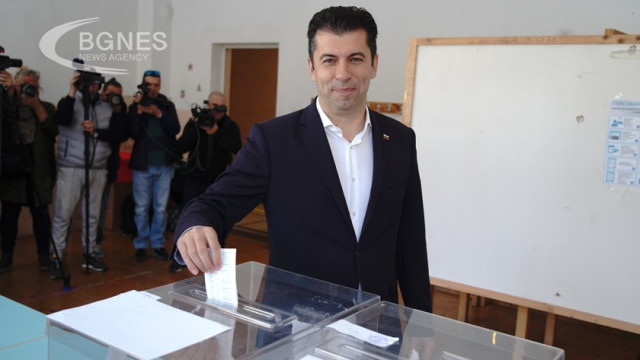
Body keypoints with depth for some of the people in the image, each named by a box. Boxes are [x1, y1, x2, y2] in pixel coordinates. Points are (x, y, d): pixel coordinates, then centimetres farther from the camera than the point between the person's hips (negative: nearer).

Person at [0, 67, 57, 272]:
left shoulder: (46, 108, 8)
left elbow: (53, 131, -8)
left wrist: (36, 106, -11)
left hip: (38, 171, -1)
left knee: (41, 214, 2)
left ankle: (43, 255, 13)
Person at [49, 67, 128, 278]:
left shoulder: (109, 107, 6)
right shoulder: (70, 102, 1)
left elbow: (120, 134, -1)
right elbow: (62, 120, -20)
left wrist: (96, 131, -14)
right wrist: (72, 92, -22)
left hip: (98, 170, 3)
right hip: (70, 168, -3)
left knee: (93, 215, 11)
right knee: (62, 215, -2)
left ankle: (89, 254, 23)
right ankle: (56, 258, 7)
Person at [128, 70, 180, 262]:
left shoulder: (168, 105, 5)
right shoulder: (135, 106, 2)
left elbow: (175, 129, -8)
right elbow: (133, 134, -9)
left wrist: (158, 113, -20)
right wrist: (139, 110, -18)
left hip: (164, 165, 1)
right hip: (142, 165, -1)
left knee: (160, 208, 6)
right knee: (141, 208, 4)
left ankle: (158, 244, 16)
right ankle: (141, 245, 15)